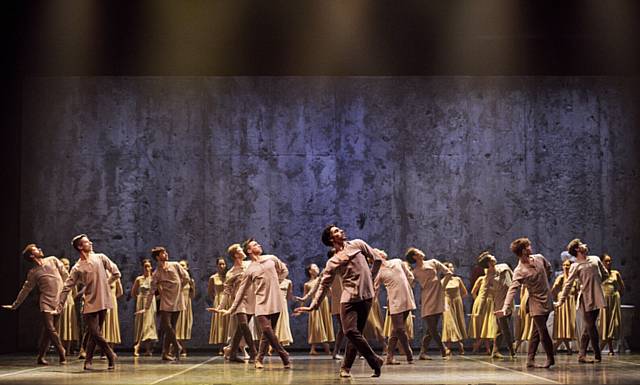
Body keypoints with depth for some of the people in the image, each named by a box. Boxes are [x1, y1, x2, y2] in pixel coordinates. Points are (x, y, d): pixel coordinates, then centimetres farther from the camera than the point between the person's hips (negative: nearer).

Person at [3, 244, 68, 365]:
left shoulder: (52, 260, 10)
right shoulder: (33, 272, 7)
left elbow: (65, 275, 11)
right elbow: (25, 290, 12)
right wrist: (15, 305, 12)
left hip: (59, 302, 1)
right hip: (46, 303, -1)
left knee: (47, 331, 5)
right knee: (51, 330, -11)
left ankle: (41, 357, 12)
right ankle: (62, 354, -3)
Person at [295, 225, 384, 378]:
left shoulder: (357, 244, 10)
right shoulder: (332, 263, 9)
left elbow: (377, 259, 14)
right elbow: (323, 286, 6)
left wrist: (370, 278, 10)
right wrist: (313, 306, -2)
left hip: (366, 296, -1)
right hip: (348, 297, 1)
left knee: (355, 332, -2)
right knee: (351, 332, -13)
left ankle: (346, 368, 9)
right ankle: (375, 361, -1)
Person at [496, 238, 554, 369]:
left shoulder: (539, 258, 0)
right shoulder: (519, 271, -20)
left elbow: (548, 268, 23)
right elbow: (512, 289, -29)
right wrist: (505, 307, -41)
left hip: (547, 300, 6)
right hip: (536, 302, -6)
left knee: (537, 332, 10)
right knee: (543, 332, -6)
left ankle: (530, 360, 16)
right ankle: (550, 358, 10)